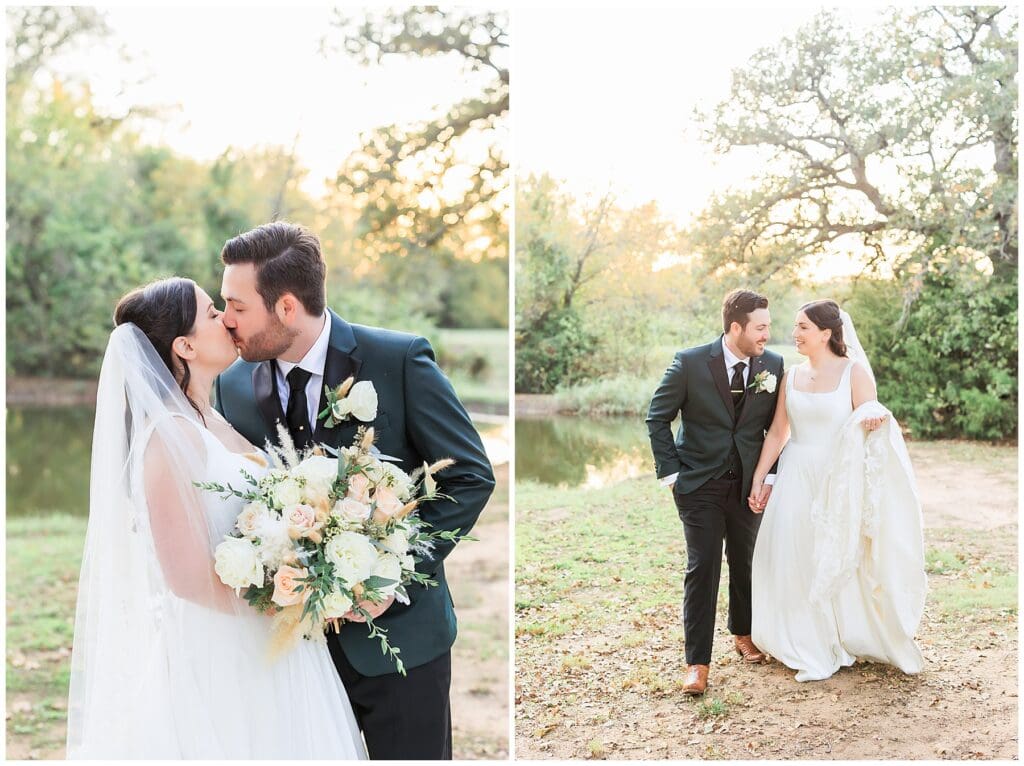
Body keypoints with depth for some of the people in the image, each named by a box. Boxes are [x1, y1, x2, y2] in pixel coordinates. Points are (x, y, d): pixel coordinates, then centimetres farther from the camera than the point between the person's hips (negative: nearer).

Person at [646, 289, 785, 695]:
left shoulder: (773, 365, -3)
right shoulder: (690, 362, -12)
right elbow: (658, 418, -4)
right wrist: (670, 472, -7)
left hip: (748, 483, 3)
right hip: (699, 483, -3)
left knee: (746, 564, 15)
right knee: (702, 568, -5)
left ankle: (743, 634, 38)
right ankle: (697, 662, 2)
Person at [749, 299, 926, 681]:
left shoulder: (854, 371, -5)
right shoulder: (792, 377, 7)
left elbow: (868, 427, -7)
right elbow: (777, 433, 10)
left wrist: (875, 419, -30)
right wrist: (757, 478, 8)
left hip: (838, 480, -4)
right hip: (797, 480, 4)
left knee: (839, 562, 5)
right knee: (796, 561, 6)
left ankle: (846, 639, 24)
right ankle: (812, 646, 22)